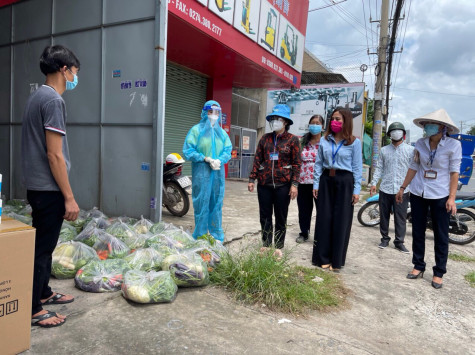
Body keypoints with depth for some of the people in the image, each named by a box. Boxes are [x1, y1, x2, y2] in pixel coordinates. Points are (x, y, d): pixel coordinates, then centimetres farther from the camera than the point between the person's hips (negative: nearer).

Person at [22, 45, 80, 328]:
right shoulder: (54, 100, -17)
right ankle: (33, 310, 14)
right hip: (49, 189, -10)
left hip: (36, 186, 10)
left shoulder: (37, 97, 13)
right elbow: (54, 155, -21)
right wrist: (69, 197, -17)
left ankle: (43, 293, 34)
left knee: (42, 245, 19)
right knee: (43, 248, 1)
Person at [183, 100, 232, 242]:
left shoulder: (222, 133, 15)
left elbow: (228, 150, 9)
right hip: (201, 172, -4)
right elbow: (188, 151, -5)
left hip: (218, 172, 4)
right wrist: (207, 159, -14)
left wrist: (219, 160, -12)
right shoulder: (196, 130, 2)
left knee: (217, 202, 9)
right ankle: (200, 236, 11)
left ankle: (216, 236, 20)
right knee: (201, 203, -2)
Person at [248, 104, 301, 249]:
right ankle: (266, 245, 25)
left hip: (283, 184, -3)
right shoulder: (265, 138, 8)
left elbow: (296, 164, -4)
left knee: (281, 217, 8)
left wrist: (294, 184, -11)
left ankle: (278, 247, 21)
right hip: (264, 184, 3)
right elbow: (257, 160, 8)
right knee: (265, 216, 10)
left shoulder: (293, 140, -1)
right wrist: (252, 179, 3)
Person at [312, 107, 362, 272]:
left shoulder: (354, 142, -1)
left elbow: (357, 167, -2)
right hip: (326, 180, 3)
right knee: (324, 219, 5)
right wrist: (316, 184, 3)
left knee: (341, 222, 2)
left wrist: (356, 190, -6)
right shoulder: (324, 140, 7)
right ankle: (322, 258, 17)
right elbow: (318, 164, 8)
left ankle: (336, 261, 14)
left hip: (345, 182, -3)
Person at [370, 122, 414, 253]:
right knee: (384, 215, 10)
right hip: (385, 188, 2)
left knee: (400, 217, 3)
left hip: (402, 190, -2)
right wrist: (374, 183, 2)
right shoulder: (384, 150, 9)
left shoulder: (410, 150, 1)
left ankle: (399, 242, 16)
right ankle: (385, 238, 25)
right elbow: (379, 168, 10)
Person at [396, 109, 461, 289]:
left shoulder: (453, 145, -8)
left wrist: (452, 198, -13)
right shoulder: (420, 144, 2)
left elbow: (454, 172, -9)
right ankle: (418, 266, 25)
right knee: (418, 232, 11)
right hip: (418, 193, 4)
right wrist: (402, 188, 9)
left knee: (441, 236, 5)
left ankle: (438, 273, 19)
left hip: (440, 196, -3)